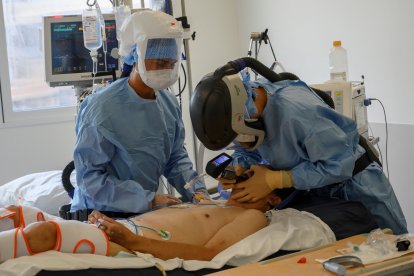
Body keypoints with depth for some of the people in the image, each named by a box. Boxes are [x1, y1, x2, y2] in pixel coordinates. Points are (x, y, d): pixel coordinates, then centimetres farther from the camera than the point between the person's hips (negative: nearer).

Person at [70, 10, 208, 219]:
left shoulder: (169, 104, 2)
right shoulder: (103, 108, -18)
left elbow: (176, 158, 12)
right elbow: (90, 176, -19)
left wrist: (197, 192, -4)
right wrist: (149, 201, -21)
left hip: (145, 214, 6)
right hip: (101, 216, -6)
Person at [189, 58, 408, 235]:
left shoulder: (295, 110, -38)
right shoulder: (243, 101, -14)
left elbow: (339, 165, -32)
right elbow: (245, 151, 3)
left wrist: (274, 180, -31)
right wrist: (238, 169, -20)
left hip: (353, 187, -6)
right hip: (313, 193, 6)